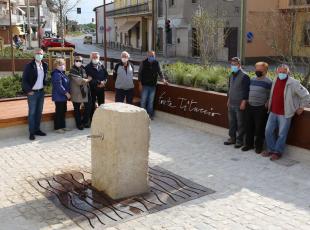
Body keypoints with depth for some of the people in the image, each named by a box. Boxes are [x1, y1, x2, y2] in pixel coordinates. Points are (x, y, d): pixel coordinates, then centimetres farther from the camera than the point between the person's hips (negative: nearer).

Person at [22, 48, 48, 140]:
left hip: (41, 92, 5)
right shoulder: (29, 66, -11)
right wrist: (28, 90, -13)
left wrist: (44, 84, 9)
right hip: (32, 92, -5)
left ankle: (37, 129, 22)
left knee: (39, 112, 11)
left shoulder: (45, 65, 5)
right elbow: (24, 80, -10)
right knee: (32, 113, -1)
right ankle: (31, 133, 3)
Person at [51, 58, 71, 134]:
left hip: (63, 96, 10)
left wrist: (67, 93, 13)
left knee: (63, 111, 13)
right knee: (59, 112, -4)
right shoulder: (56, 74, -17)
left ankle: (62, 126, 22)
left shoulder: (61, 73, 15)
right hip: (59, 97, -10)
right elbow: (59, 86, -24)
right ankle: (57, 128, 4)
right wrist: (66, 93, -20)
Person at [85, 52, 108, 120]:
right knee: (92, 105, 2)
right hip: (92, 89, -4)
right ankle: (92, 119, 10)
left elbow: (106, 75, 10)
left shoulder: (101, 66, 11)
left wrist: (104, 81, -9)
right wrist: (98, 83, -17)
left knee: (101, 104, 11)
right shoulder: (88, 67, -4)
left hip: (101, 88, 4)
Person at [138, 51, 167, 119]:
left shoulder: (156, 63, 3)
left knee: (151, 101, 10)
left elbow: (159, 72, 12)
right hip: (145, 85, -3)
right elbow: (140, 73, -2)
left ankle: (150, 115, 20)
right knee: (143, 100, 2)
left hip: (153, 86, 3)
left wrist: (163, 79, -3)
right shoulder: (143, 63, -5)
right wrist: (140, 84, -7)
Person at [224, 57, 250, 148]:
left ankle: (239, 140, 13)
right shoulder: (231, 75, 11)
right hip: (231, 104, 7)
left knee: (240, 123, 3)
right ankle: (232, 138, 27)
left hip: (239, 105, -7)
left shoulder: (244, 76, -12)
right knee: (231, 122, 15)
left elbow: (246, 90, -15)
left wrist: (244, 102, -18)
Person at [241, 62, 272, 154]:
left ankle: (259, 146, 16)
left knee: (259, 128, 2)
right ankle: (249, 144, 25)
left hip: (260, 109, -6)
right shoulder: (253, 79, 11)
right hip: (250, 107, 7)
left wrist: (266, 105, -15)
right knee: (249, 127, 12)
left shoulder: (268, 82, -9)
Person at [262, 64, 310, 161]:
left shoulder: (293, 83, -12)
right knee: (268, 131, 9)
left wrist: (301, 107, -3)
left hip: (285, 114, -6)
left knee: (282, 134, 1)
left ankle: (277, 152, 15)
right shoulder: (275, 81, 7)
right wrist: (269, 104, 19)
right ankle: (271, 149, 24)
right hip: (273, 112, 6)